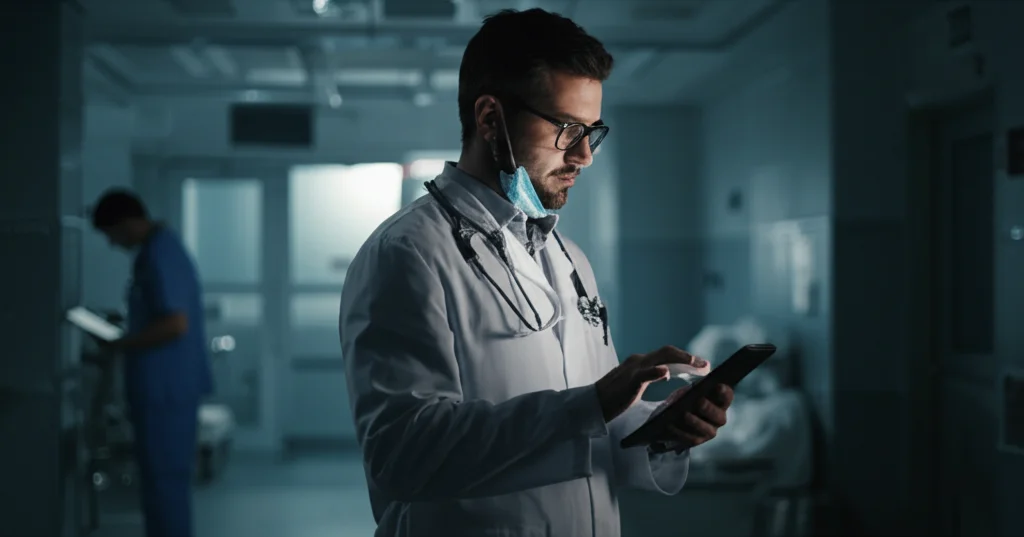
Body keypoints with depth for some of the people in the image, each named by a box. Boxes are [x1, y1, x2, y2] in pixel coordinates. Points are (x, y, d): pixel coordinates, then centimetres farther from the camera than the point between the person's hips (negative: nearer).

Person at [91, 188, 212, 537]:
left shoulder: (157, 256, -18)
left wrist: (122, 346, -15)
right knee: (168, 476, 15)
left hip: (164, 386, -10)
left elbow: (175, 324, -24)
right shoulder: (163, 247, 14)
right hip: (171, 383, 10)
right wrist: (126, 339, 13)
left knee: (163, 478, -5)